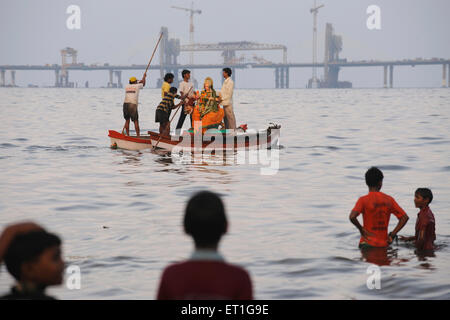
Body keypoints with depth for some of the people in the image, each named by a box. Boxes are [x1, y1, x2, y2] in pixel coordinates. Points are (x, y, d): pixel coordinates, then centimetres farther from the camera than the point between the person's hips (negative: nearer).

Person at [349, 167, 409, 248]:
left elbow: (352, 217, -25)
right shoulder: (389, 200, 3)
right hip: (384, 243, 4)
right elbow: (404, 218, 3)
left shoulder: (363, 200, -10)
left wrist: (361, 229, -8)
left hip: (368, 243, -4)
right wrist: (392, 235, 4)